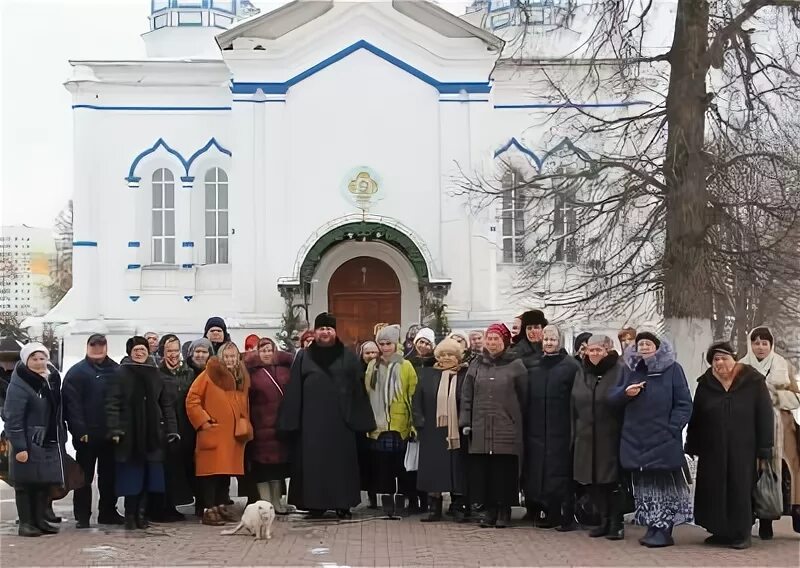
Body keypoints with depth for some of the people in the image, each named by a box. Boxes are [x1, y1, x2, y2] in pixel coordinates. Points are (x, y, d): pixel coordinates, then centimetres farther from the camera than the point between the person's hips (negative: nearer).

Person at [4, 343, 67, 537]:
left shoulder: (52, 379, 10)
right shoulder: (19, 385, -14)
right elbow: (13, 419, -17)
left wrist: (62, 438, 15)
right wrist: (19, 447, -21)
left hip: (51, 442, 7)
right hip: (29, 444, -7)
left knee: (45, 482, 10)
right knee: (26, 484, 0)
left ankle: (39, 519, 20)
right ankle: (26, 523, 8)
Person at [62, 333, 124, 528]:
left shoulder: (116, 371, 8)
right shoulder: (77, 372, -2)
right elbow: (72, 404, -9)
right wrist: (79, 431, -16)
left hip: (110, 434, 3)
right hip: (87, 435, -3)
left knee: (109, 475, 11)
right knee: (84, 476, 4)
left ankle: (108, 512, 22)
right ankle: (82, 516, 10)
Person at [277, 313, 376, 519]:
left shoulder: (348, 358, 6)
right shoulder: (303, 357, 7)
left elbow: (358, 390, 4)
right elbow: (293, 392, 5)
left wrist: (361, 420, -2)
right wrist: (291, 420, -2)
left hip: (340, 419, 0)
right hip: (312, 419, 0)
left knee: (341, 460, 1)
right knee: (313, 461, 1)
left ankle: (342, 504, 9)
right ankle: (315, 504, 8)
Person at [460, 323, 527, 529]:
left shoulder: (516, 366, 2)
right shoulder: (477, 366, 12)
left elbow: (524, 396, 3)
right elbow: (466, 396, 12)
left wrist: (518, 421, 1)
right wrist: (465, 422, 5)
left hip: (507, 430, -3)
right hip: (481, 428, 3)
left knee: (504, 471, -2)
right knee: (483, 471, 2)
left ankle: (504, 511, 8)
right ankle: (490, 509, 12)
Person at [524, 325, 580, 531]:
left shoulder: (570, 366, -3)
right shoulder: (533, 367, 13)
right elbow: (527, 400, 17)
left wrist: (575, 427, -12)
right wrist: (525, 426, 10)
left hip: (561, 429, -5)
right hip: (537, 429, 5)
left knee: (561, 472, -5)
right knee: (537, 471, 5)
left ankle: (566, 516, 0)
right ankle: (548, 513, 12)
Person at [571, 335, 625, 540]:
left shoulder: (620, 371, -6)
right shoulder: (582, 373, 13)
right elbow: (575, 406, 16)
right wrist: (575, 434, 11)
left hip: (611, 438, -5)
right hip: (586, 438, 5)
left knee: (613, 482, -1)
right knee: (593, 483, 7)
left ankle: (617, 523, 11)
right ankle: (604, 521, 19)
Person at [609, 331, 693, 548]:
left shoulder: (672, 369, 0)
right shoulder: (629, 370, 13)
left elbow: (684, 404, -3)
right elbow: (612, 398, 14)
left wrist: (672, 429, -13)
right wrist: (625, 392, -8)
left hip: (663, 439, -5)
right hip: (635, 438, 5)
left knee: (665, 482, -4)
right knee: (644, 483, 7)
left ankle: (664, 530, -1)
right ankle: (652, 527, 13)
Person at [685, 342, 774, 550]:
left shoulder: (753, 382, -2)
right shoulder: (705, 384, 7)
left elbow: (764, 416, -3)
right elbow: (695, 418, 10)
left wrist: (764, 448, -6)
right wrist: (692, 446, 7)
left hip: (743, 450, -3)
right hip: (712, 449, 3)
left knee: (740, 490, 1)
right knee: (714, 491, 4)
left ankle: (741, 534, 11)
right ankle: (720, 532, 15)